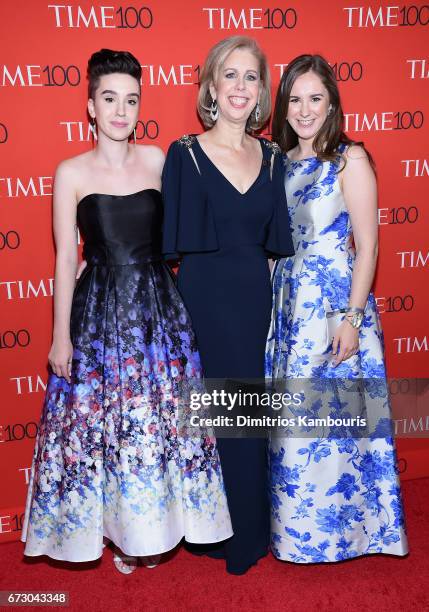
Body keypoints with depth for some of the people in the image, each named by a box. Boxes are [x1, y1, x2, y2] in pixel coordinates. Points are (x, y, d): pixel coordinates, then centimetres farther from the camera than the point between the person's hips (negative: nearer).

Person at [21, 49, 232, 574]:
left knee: (161, 419, 10)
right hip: (99, 310, -2)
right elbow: (66, 259, -3)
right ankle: (115, 527, 31)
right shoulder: (71, 173, -3)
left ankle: (152, 526, 33)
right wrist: (61, 336, -3)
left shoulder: (158, 160, 3)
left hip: (159, 307, 2)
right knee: (102, 422, 7)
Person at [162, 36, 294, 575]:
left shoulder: (271, 156, 7)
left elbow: (280, 239, 8)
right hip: (204, 298, -4)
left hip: (256, 298, 4)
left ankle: (251, 528, 37)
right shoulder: (184, 153, -5)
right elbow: (169, 242, -7)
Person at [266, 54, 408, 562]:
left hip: (334, 302, -6)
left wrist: (352, 317, -16)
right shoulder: (280, 161, 10)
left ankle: (340, 527, 25)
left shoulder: (350, 159, -6)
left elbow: (366, 246, -10)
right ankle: (295, 521, 34)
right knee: (290, 419, 14)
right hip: (287, 302, 6)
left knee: (334, 417, 2)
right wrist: (274, 305, 7)